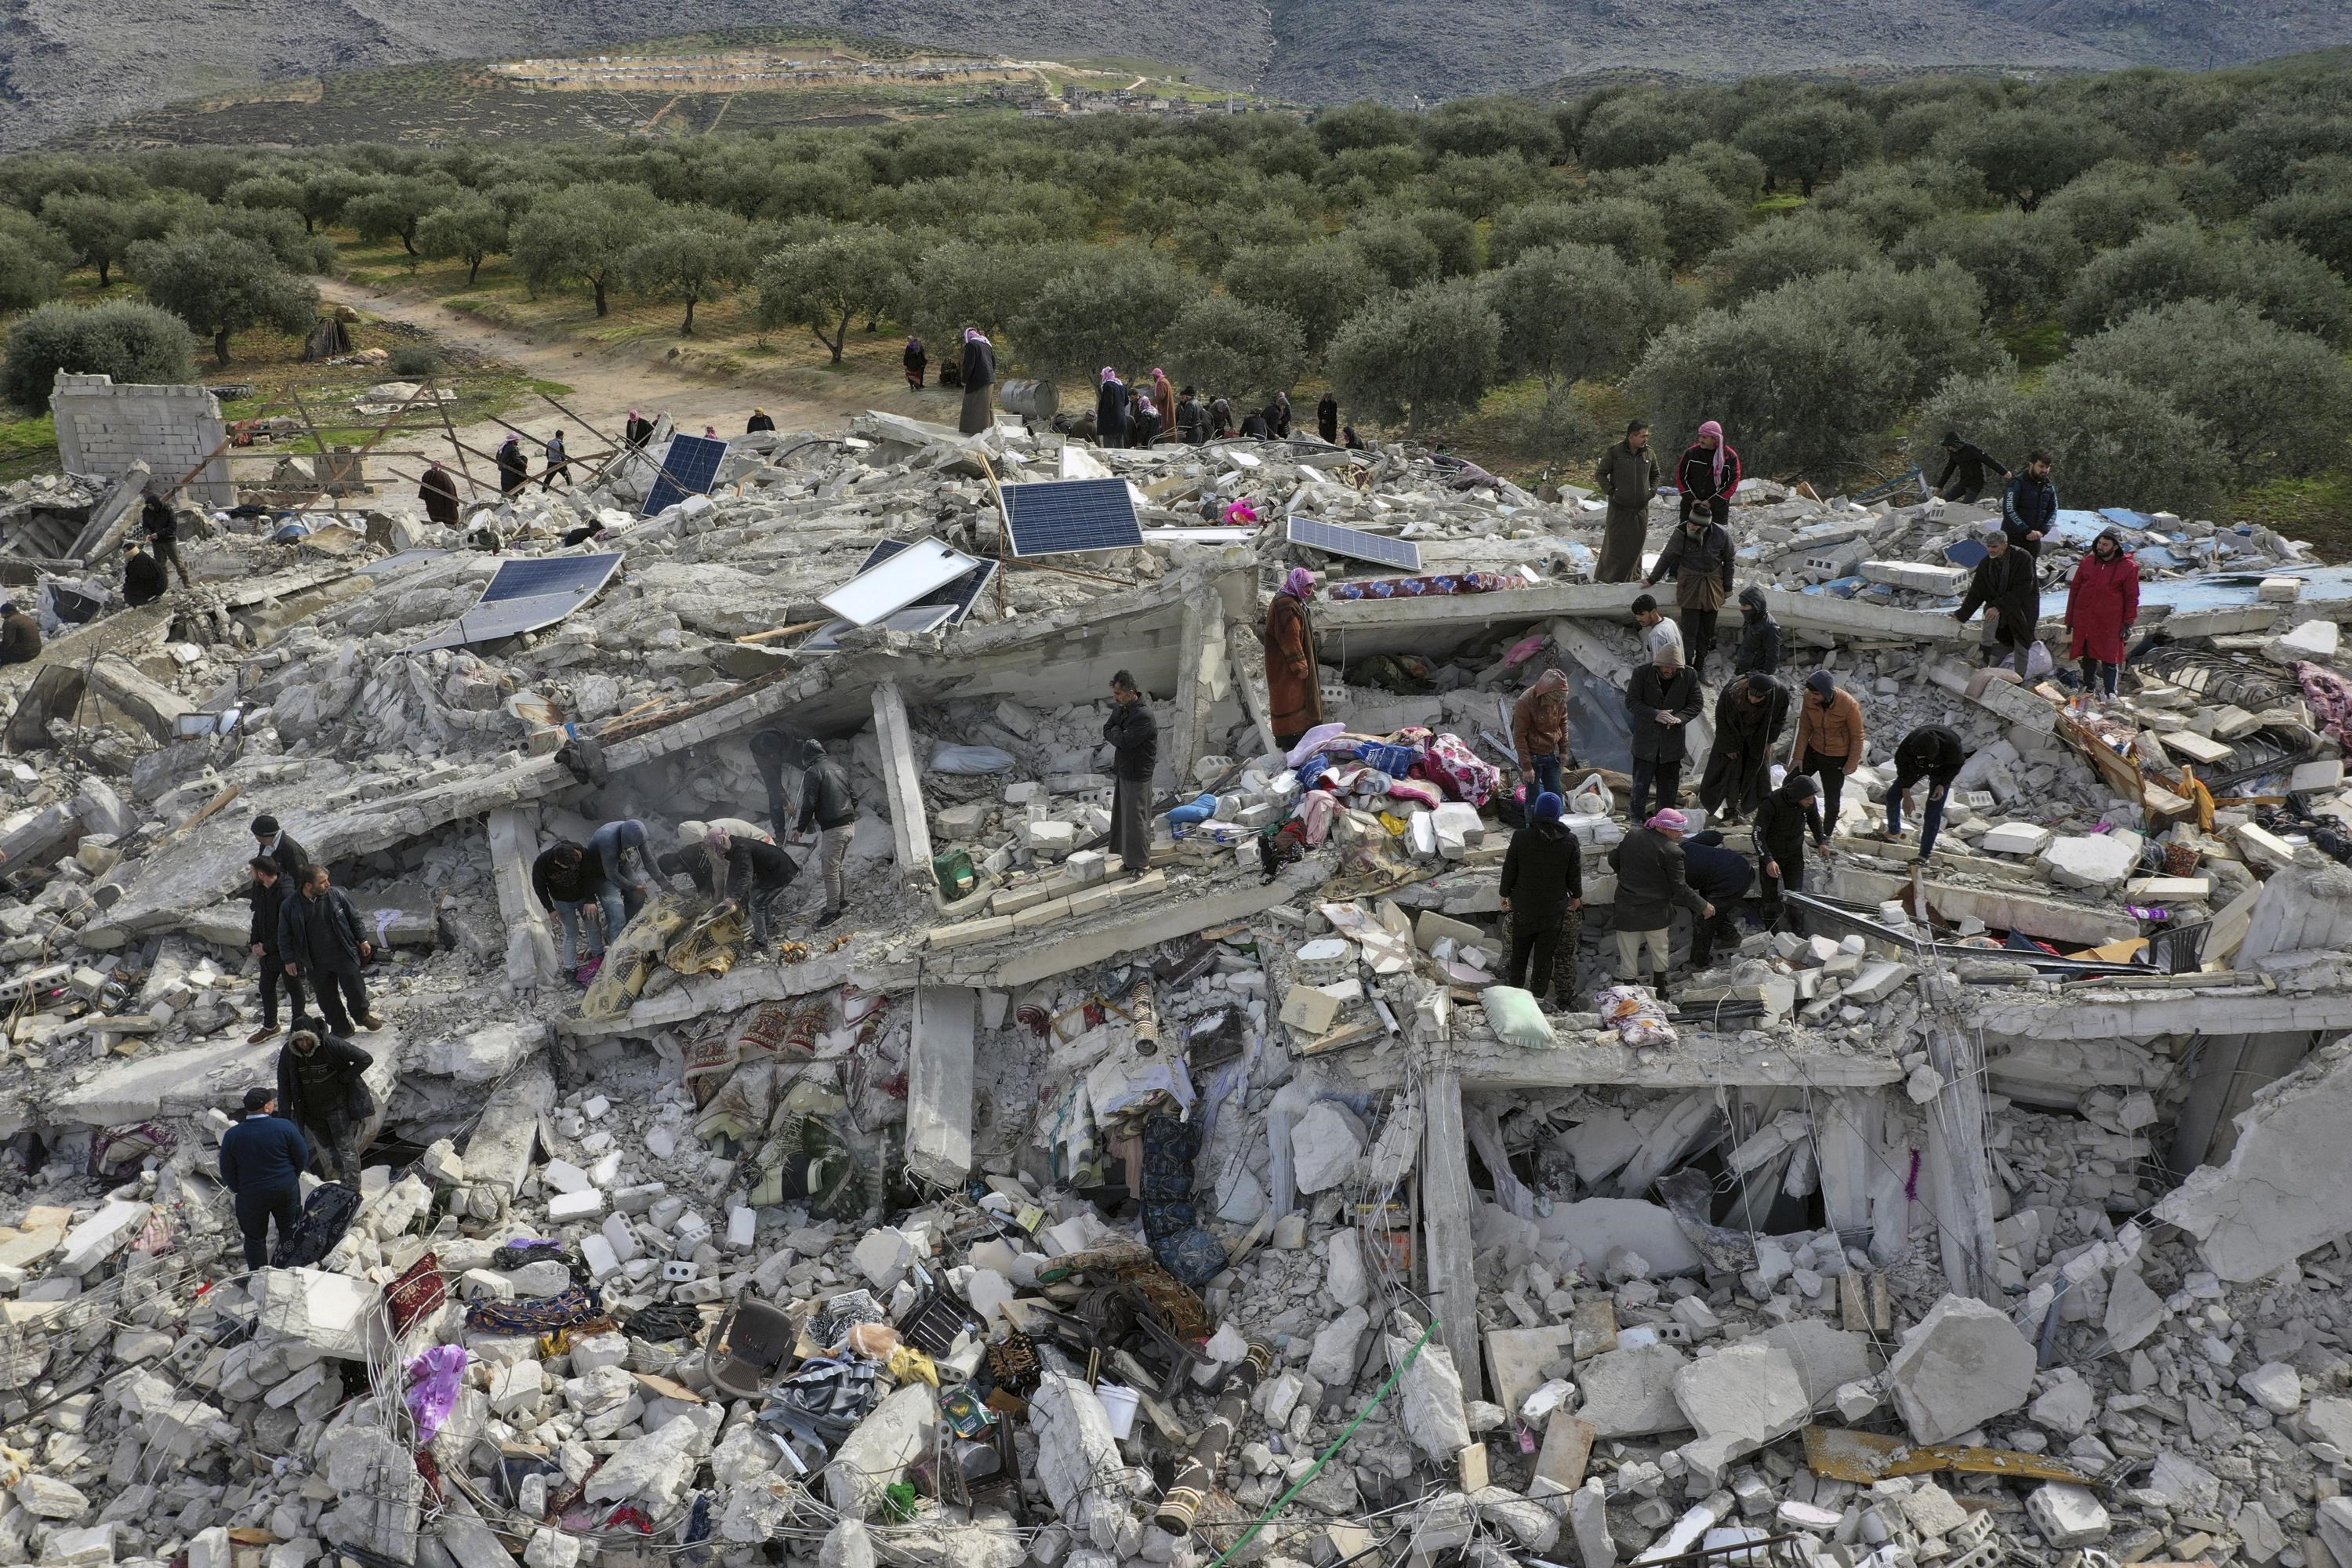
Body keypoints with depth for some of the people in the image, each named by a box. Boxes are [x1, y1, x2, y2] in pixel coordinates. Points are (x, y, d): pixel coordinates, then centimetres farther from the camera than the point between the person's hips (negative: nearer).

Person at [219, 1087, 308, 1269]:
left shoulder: (232, 1136, -15)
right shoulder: (285, 1127, -17)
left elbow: (227, 1171, -6)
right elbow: (302, 1157, -7)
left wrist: (237, 1190, 12)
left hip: (251, 1194, -1)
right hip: (286, 1190, 1)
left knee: (255, 1236, 16)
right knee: (288, 1228, 21)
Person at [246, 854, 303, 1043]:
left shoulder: (286, 894, -27)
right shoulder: (259, 889, 0)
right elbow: (257, 917, 13)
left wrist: (267, 948, -18)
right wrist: (255, 942, 1)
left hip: (287, 952, -8)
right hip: (266, 950, 8)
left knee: (293, 988, 9)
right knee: (266, 988, 19)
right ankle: (269, 1026, 36)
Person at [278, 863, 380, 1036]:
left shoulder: (335, 895, -10)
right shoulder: (291, 906, -13)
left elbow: (354, 918, 4)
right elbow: (285, 935, -1)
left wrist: (362, 940, 7)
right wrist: (289, 960, 0)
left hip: (344, 956, 0)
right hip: (316, 964, 0)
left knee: (355, 989, 8)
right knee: (327, 998, 11)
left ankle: (362, 1015, 35)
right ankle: (341, 1028, 28)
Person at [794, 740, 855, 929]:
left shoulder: (812, 773, -10)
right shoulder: (840, 769, 14)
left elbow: (809, 804, -14)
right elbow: (854, 798, 18)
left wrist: (801, 828, -4)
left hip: (833, 828, -8)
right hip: (849, 824, 8)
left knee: (830, 871, -2)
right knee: (840, 866, 22)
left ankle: (833, 911, 2)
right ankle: (843, 901, 33)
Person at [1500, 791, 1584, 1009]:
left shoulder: (1520, 837, -17)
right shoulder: (1570, 842, -13)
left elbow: (1509, 870, -8)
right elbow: (1575, 875, -2)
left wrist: (1505, 895, 9)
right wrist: (1576, 896, 17)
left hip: (1524, 906, 0)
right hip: (1555, 908, 0)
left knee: (1520, 947, 21)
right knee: (1545, 952, 13)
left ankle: (1516, 982, 39)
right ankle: (1539, 992, 24)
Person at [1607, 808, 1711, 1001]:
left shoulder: (1632, 835, -3)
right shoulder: (1672, 852, -18)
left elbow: (1613, 859, 12)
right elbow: (1680, 889, -15)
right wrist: (1703, 906, -3)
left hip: (1627, 911, 3)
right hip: (1656, 913, -3)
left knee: (1628, 957, 11)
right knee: (1660, 952, 21)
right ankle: (1659, 994, 34)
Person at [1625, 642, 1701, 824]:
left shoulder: (1689, 677, -6)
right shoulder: (1642, 674, -11)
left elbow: (1695, 705, 1)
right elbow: (1631, 701, -11)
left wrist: (1679, 718, -20)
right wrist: (1655, 714, -25)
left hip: (1673, 740, 2)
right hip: (1646, 739, -2)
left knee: (1669, 785, 12)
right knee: (1641, 782, 3)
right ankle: (1638, 819, 15)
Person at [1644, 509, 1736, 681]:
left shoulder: (1721, 534, -13)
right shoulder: (1681, 534, -17)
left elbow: (1728, 561, 3)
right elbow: (1666, 557, -1)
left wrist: (1727, 587, 8)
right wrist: (1652, 580, 8)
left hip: (1713, 584, 2)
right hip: (1690, 584, -2)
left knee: (1707, 630, 8)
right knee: (1690, 629, -6)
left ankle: (1700, 665, 20)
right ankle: (1687, 666, 1)